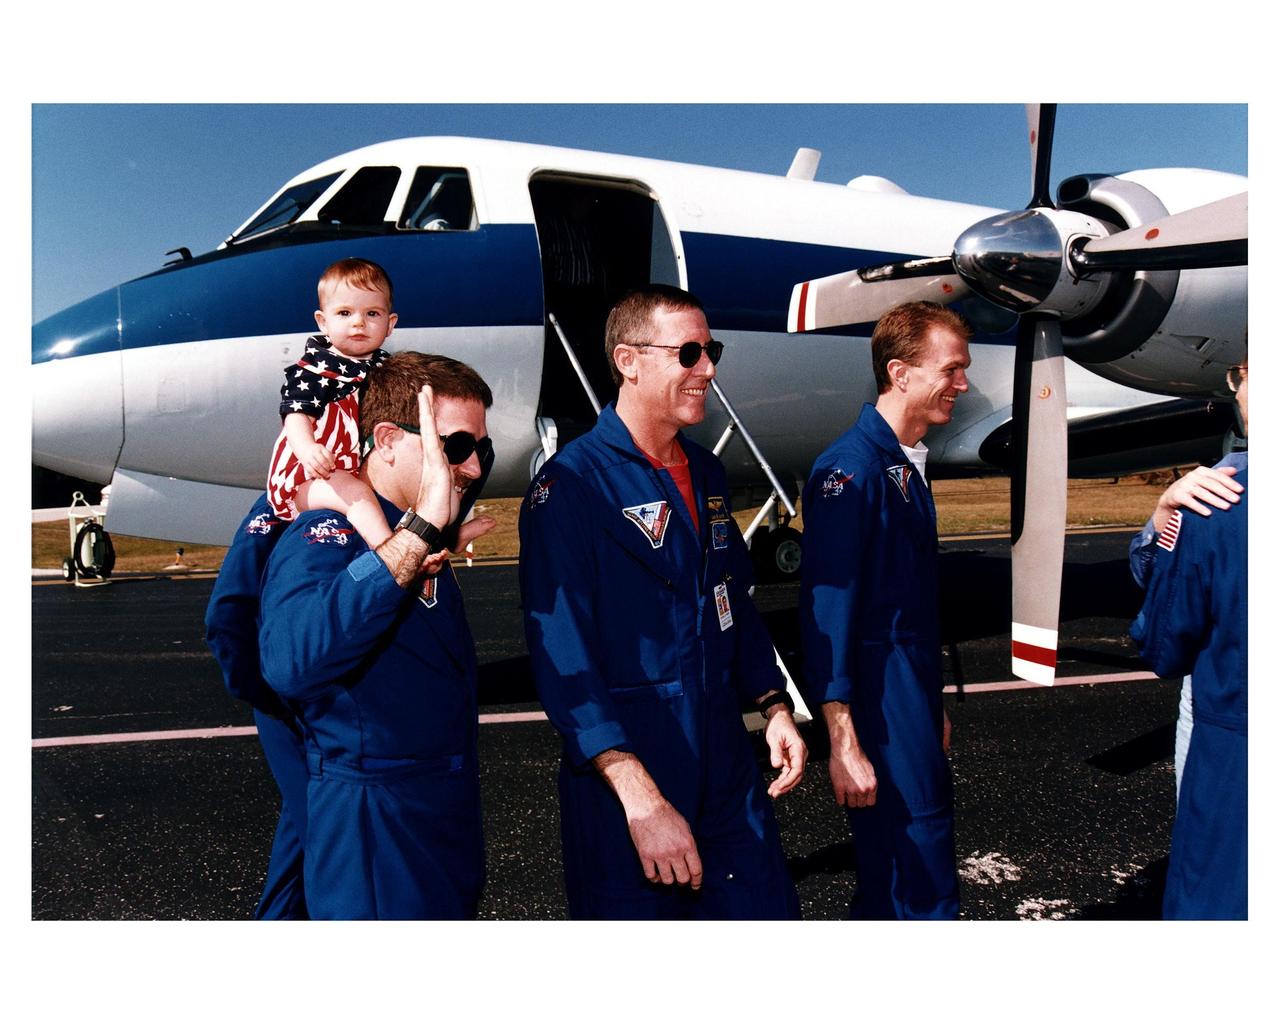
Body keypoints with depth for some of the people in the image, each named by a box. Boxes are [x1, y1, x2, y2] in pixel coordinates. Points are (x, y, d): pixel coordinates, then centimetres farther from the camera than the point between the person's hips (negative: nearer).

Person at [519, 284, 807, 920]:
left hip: (727, 767, 7)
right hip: (622, 775, -6)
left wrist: (774, 707, 8)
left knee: (767, 907, 15)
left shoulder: (705, 473, 9)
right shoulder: (571, 486, -15)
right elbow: (565, 663, -21)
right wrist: (641, 800, -24)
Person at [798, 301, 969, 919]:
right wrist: (843, 743, -22)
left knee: (887, 889, 19)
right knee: (925, 890, -2)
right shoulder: (850, 468, -17)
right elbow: (827, 607, -20)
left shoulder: (908, 464, 12)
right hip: (880, 711, -9)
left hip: (914, 700, 9)